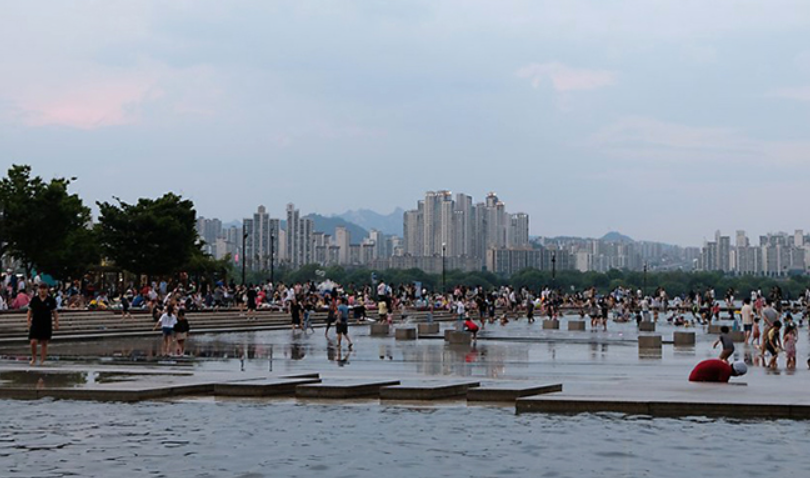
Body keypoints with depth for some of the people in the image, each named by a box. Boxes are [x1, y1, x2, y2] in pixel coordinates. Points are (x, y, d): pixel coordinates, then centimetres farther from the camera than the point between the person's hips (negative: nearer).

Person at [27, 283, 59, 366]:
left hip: (47, 325, 0)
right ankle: (33, 358, 11)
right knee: (33, 342, -9)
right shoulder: (34, 299, 3)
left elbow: (54, 312, 7)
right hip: (35, 324, 0)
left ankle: (42, 360, 12)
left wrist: (56, 323, 3)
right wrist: (29, 321, 0)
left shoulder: (51, 300, 2)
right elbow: (30, 311, 8)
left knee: (44, 343, 4)